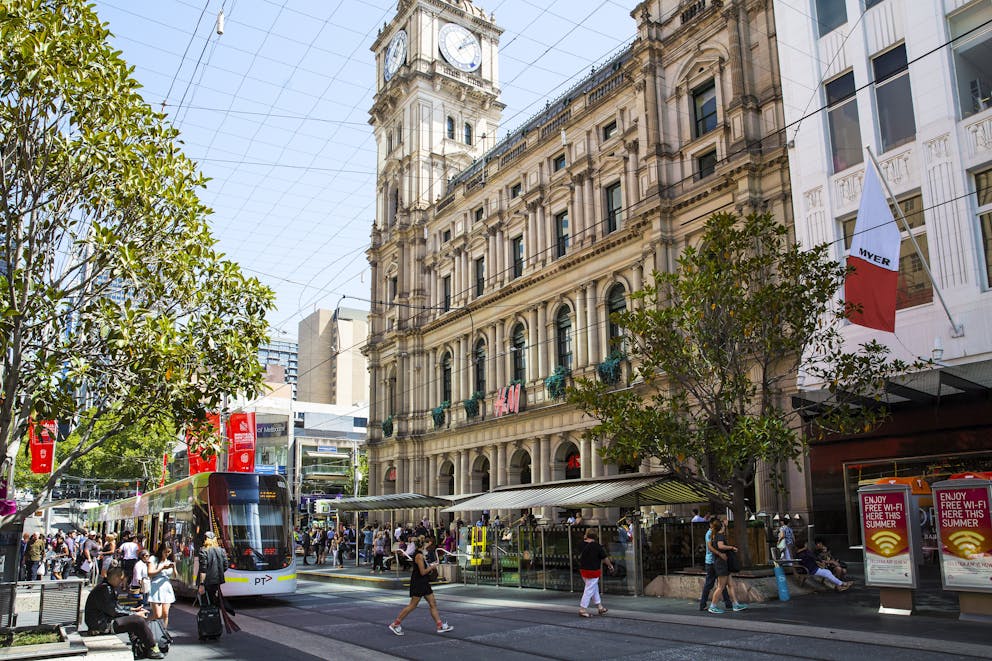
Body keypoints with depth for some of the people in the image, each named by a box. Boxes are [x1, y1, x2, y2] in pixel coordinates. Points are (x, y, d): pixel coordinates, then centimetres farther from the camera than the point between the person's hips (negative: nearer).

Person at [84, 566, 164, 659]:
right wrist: (134, 614, -12)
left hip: (105, 620, 11)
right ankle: (153, 650, -7)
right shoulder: (104, 589, -20)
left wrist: (132, 610, 10)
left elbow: (116, 606, 22)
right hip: (103, 624, -11)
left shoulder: (109, 588, 13)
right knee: (138, 620, -18)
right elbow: (113, 611, -21)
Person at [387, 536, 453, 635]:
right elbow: (423, 572, -22)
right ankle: (395, 624, 7)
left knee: (433, 604, 9)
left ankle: (440, 626, 12)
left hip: (423, 584, 10)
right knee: (412, 605, -3)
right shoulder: (419, 555, -19)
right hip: (418, 584, -10)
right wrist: (432, 567, -9)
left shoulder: (419, 554, 10)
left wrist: (429, 565, 11)